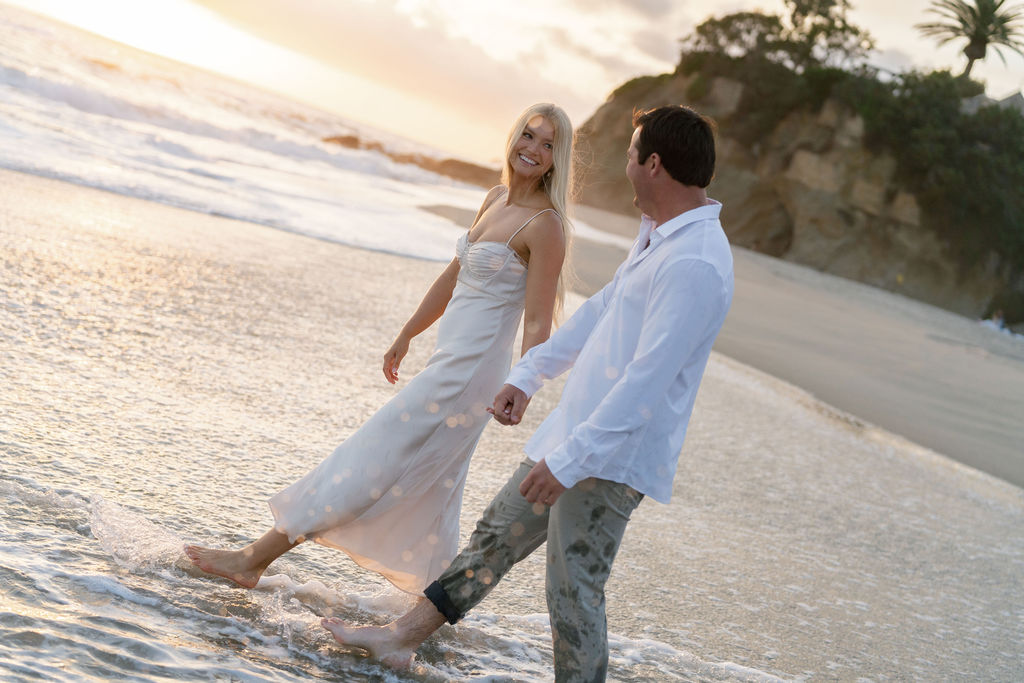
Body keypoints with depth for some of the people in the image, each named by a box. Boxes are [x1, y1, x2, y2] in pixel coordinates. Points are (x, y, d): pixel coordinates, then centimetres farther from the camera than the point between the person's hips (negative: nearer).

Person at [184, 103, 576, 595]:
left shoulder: (544, 224, -13)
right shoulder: (495, 199, 11)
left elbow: (538, 324, -16)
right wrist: (406, 335, 27)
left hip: (468, 371, -8)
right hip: (448, 364, 8)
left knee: (371, 460, -4)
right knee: (427, 493, 13)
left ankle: (253, 559, 3)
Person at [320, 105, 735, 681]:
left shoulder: (695, 264, -24)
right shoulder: (658, 233, 9)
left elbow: (645, 382, -28)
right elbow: (601, 310, 22)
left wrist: (570, 460, -27)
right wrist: (530, 374, 25)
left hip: (613, 458, -10)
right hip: (579, 431, 10)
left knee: (574, 590, -4)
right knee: (499, 534, 18)